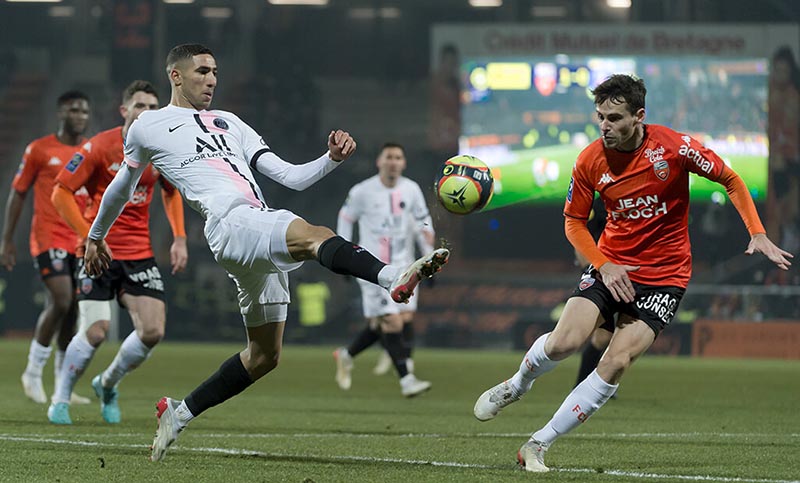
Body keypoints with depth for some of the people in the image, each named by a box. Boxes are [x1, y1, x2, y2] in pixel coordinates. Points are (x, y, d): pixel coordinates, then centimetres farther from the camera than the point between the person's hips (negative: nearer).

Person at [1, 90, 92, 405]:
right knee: (61, 301, -17)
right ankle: (33, 373, -2)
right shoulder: (39, 150, -1)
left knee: (70, 311, 5)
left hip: (83, 242, 4)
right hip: (49, 237, -4)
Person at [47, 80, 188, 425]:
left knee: (152, 332, -8)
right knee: (96, 331, -15)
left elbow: (171, 191, 20)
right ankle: (60, 400, 7)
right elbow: (61, 192, -9)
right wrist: (90, 238, -16)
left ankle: (107, 385, 20)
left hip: (140, 254, 4)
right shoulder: (99, 148, -12)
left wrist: (179, 238, 8)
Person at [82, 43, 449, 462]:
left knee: (264, 356, 8)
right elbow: (122, 187, 32)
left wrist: (333, 158, 6)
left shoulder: (229, 123, 30)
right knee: (313, 235, -36)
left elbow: (291, 177, 23)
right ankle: (394, 277, -63)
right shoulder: (149, 127, 17)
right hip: (229, 222, -7)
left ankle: (178, 414, 22)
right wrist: (95, 236, 41)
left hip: (263, 229, 7)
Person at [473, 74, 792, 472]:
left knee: (616, 362, -17)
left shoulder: (673, 147, -15)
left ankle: (538, 445, -7)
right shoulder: (590, 161, -8)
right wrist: (603, 266, -10)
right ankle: (517, 386, 16)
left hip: (664, 274, -2)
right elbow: (573, 222, 5)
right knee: (564, 341, -19)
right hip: (611, 267, 2)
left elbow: (730, 180, -2)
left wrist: (757, 235, -11)